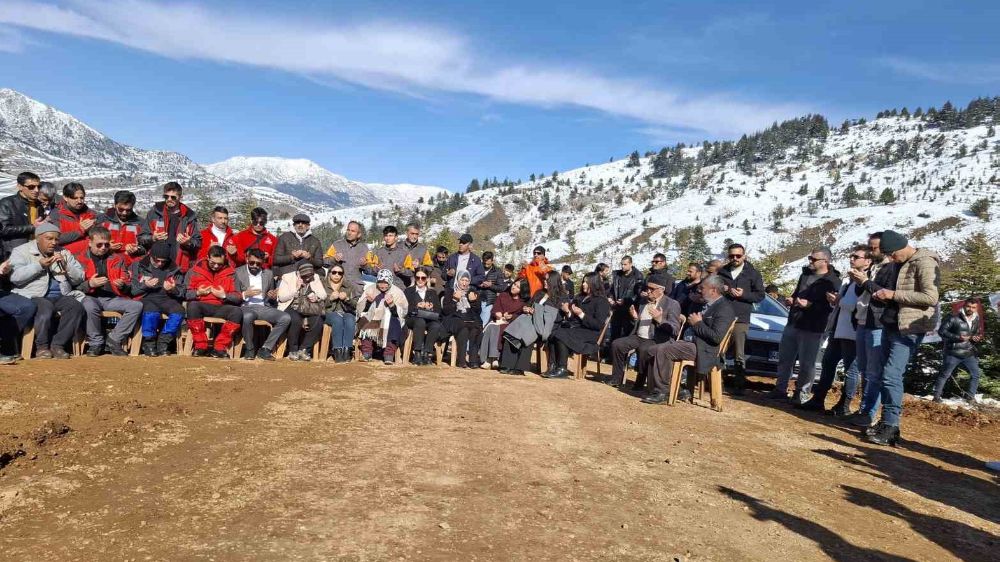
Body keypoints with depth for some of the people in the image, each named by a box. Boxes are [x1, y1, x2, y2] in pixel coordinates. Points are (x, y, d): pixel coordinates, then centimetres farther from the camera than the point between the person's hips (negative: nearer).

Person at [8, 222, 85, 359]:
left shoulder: (64, 254, 20)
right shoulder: (22, 251, 9)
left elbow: (79, 279, 11)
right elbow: (15, 277, -8)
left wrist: (66, 265, -5)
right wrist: (39, 265, -13)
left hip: (61, 296, 4)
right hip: (34, 296, -4)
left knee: (76, 306, -28)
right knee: (46, 307, -36)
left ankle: (58, 345, -20)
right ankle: (42, 346, -18)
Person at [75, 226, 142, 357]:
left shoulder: (118, 258, 18)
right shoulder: (80, 259, 9)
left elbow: (128, 286, 17)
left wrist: (122, 286, -7)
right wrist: (89, 284, -18)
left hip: (112, 298, 3)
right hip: (91, 298, -3)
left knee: (137, 306, -23)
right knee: (90, 306, -38)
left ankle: (114, 340, -14)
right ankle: (96, 343, -16)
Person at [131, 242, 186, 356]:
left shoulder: (173, 269, 14)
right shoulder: (138, 266, 9)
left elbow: (181, 292, 13)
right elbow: (131, 290, 2)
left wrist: (173, 289, -8)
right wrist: (145, 285, -13)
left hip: (166, 299, 2)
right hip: (146, 298, -2)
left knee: (179, 311, -31)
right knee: (152, 312, -37)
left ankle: (163, 342, -17)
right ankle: (148, 343, -15)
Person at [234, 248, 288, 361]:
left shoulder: (269, 273, 16)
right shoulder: (238, 272, 6)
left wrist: (273, 297, 0)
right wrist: (245, 294, -16)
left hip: (264, 307, 4)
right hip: (247, 307, -4)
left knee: (286, 318, -23)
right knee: (248, 316, -40)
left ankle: (265, 349, -16)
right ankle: (249, 349, -15)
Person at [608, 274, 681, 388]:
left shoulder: (672, 304, -5)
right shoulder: (643, 301, 16)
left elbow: (675, 329, -13)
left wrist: (660, 319, -27)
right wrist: (635, 317, 4)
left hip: (657, 340, -7)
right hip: (638, 337, 7)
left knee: (643, 350, -36)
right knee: (616, 344, -12)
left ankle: (640, 382, -17)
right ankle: (617, 378, -2)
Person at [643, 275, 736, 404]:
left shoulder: (724, 308, -10)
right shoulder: (705, 304, 19)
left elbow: (717, 337, -21)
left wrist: (698, 323, -13)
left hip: (701, 349, -10)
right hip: (687, 342, 10)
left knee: (663, 350, -25)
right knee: (651, 351, -1)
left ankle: (663, 392, -15)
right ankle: (655, 389, 0)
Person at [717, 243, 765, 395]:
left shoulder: (753, 274, 6)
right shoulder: (722, 271, 13)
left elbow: (760, 295, 4)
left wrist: (743, 294, -11)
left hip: (740, 319, -2)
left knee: (739, 355, -2)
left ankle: (740, 385, 5)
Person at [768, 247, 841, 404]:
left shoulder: (833, 281, -8)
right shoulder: (805, 274, 15)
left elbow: (831, 306, -17)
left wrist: (810, 305, -26)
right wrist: (791, 300, 6)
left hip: (812, 329, -7)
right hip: (792, 323, 7)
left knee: (806, 363, -2)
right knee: (785, 358, 12)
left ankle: (801, 393, 11)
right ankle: (780, 389, 22)